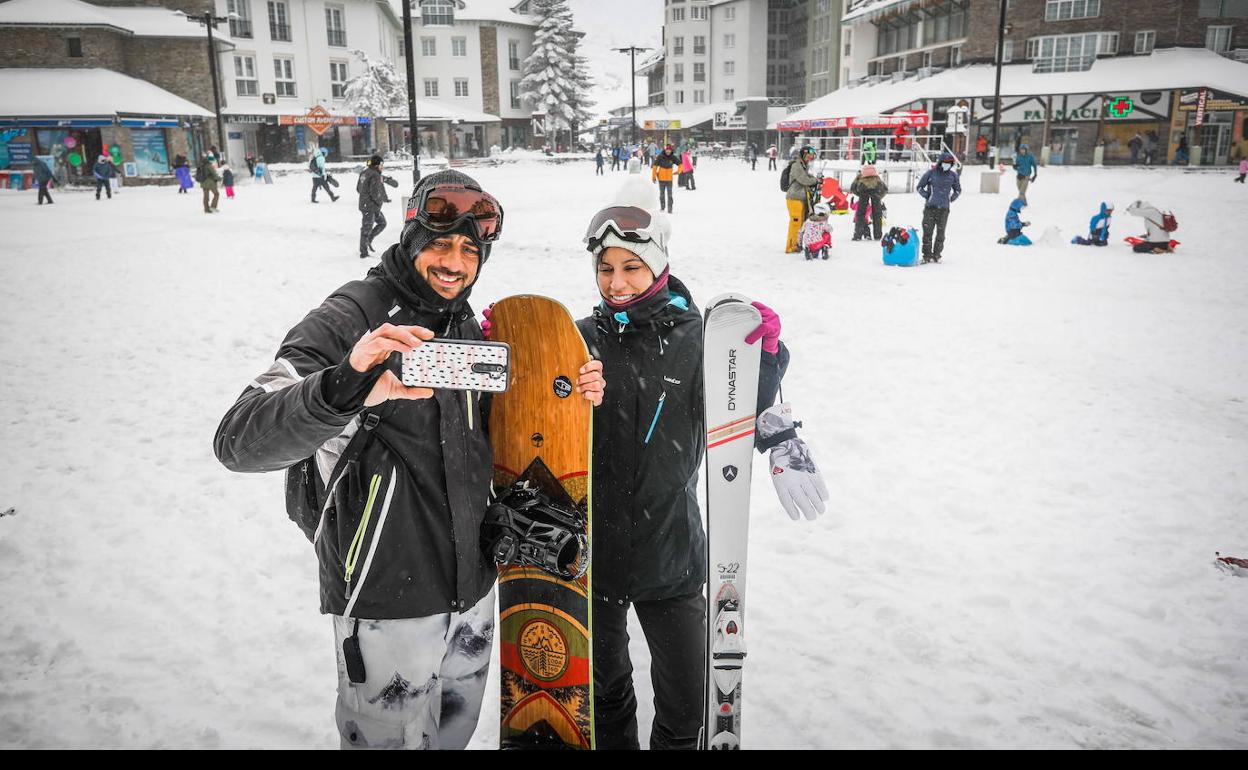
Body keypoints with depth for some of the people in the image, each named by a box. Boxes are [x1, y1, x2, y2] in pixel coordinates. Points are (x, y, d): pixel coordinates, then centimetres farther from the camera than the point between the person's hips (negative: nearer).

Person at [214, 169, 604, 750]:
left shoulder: (466, 326, 6)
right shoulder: (347, 321, -16)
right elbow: (237, 442, -27)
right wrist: (347, 387, -46)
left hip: (472, 586, 7)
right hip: (386, 602, -6)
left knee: (455, 731, 24)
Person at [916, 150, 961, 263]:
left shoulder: (953, 175, 7)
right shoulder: (931, 173, 0)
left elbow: (958, 190, 21)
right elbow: (919, 187, 9)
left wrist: (951, 199, 7)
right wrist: (927, 196, 0)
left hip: (944, 208, 2)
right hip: (930, 207, -2)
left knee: (940, 233, 4)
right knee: (928, 231, -3)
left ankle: (937, 254, 13)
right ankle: (927, 254, 5)